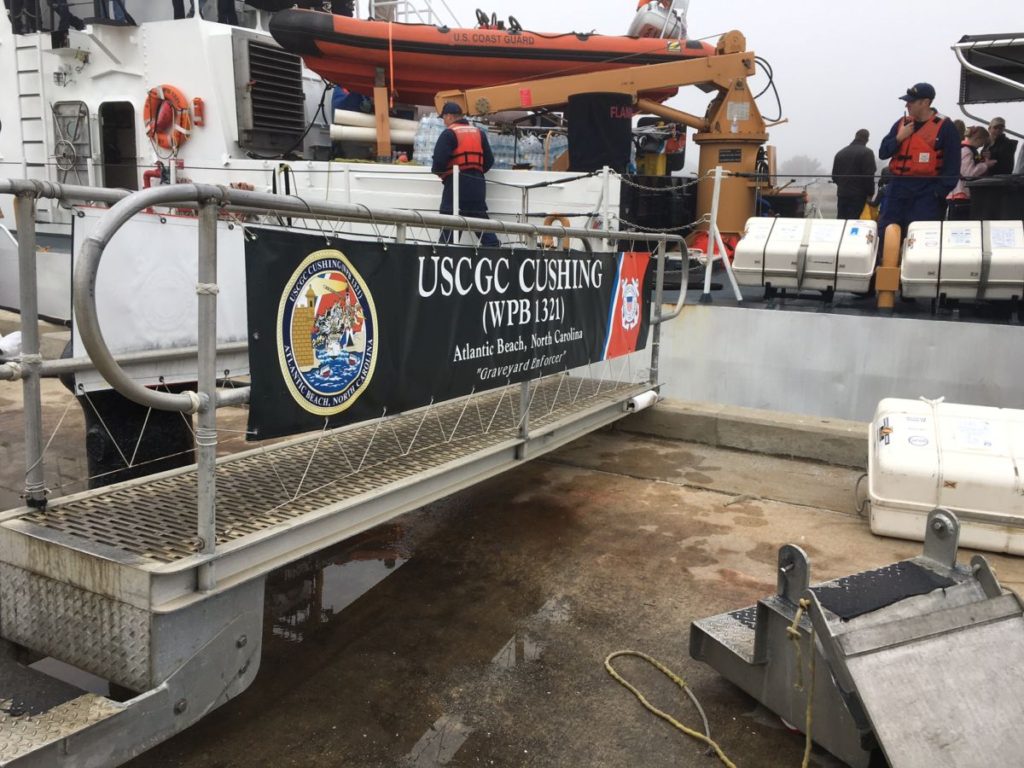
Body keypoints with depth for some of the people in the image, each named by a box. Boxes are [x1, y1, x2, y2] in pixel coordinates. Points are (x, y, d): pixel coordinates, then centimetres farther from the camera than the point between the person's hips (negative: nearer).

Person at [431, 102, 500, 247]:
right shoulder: (479, 133, 14)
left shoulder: (449, 133, -5)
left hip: (456, 182, -6)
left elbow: (439, 159, -14)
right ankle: (493, 246, 9)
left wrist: (436, 170, 6)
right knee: (480, 217, 14)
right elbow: (489, 160, 12)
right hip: (477, 183, 6)